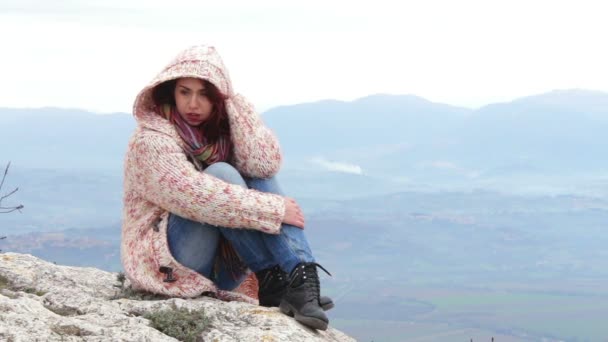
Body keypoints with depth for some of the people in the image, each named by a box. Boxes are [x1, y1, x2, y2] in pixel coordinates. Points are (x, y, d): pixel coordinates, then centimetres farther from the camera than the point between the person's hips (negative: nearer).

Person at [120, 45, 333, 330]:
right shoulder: (152, 139, -13)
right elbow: (196, 197, -27)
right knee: (221, 174, -25)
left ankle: (301, 276, -30)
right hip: (168, 262, -6)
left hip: (224, 263, 6)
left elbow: (265, 164, -12)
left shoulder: (219, 129, 7)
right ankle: (271, 279, -23)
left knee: (259, 177, -13)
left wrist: (234, 104, -15)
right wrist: (275, 209, -26)